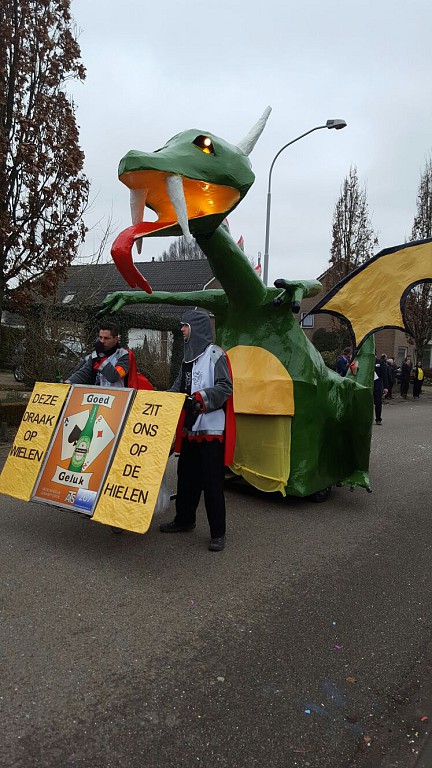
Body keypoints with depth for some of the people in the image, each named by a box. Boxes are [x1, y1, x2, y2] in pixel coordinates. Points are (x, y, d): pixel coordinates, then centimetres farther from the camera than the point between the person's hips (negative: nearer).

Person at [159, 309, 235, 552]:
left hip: (212, 429, -8)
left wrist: (199, 398, -29)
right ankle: (184, 520, 32)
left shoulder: (215, 354, -8)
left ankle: (218, 533, 7)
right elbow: (179, 386, 22)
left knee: (212, 481, -4)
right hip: (190, 428, 8)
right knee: (186, 475, 16)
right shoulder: (189, 356, 16)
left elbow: (225, 387, -18)